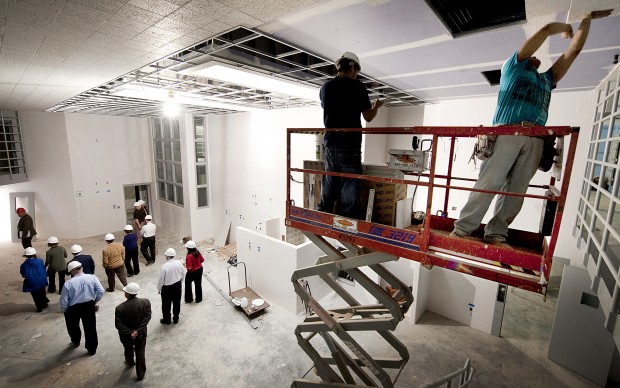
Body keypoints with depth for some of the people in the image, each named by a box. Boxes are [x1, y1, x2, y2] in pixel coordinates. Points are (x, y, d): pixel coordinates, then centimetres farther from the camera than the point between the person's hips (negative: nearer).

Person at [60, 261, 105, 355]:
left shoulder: (68, 283, -18)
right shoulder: (92, 277, -14)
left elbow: (64, 301, -12)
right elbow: (101, 291, -15)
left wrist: (63, 310, 7)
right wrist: (95, 300, 4)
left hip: (73, 308, -1)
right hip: (89, 306, 1)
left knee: (73, 326, 29)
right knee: (90, 327, 15)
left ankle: (75, 342, 54)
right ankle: (92, 349, 27)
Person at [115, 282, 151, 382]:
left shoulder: (120, 308, -27)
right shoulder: (146, 302, -22)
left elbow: (118, 324, -23)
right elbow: (147, 317, -21)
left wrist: (129, 332, -17)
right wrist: (138, 330, -17)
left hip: (127, 336, 0)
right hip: (141, 334, 0)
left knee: (128, 350, 31)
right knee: (140, 353, 18)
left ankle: (130, 362, 60)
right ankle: (141, 375, 33)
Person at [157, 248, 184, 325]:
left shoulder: (164, 266, -26)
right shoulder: (179, 263, -13)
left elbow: (161, 279, -15)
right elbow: (183, 274, 0)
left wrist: (159, 288, 2)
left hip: (167, 287, -4)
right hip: (177, 285, 4)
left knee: (166, 304, 18)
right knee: (177, 302, 20)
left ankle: (166, 320, 35)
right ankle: (176, 318, 36)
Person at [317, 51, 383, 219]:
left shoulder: (325, 87, 9)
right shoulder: (357, 86, -4)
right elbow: (368, 117, -2)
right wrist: (376, 107, 19)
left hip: (330, 144, 5)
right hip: (349, 144, -5)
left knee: (327, 189, 12)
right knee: (348, 192, 2)